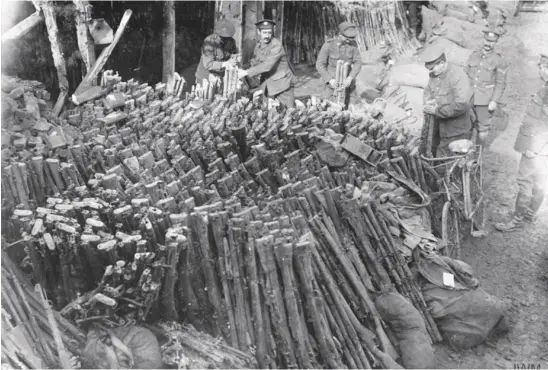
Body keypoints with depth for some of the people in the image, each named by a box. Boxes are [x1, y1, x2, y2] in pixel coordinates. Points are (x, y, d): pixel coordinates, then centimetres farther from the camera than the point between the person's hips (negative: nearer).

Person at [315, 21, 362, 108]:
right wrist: (330, 80, -25)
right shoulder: (328, 45, -15)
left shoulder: (353, 44, -9)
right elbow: (320, 65, -13)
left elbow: (358, 63, -10)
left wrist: (350, 78, -27)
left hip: (345, 83, 2)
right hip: (332, 83, -2)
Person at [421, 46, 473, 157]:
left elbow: (461, 105, -30)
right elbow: (427, 91, 21)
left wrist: (436, 110, -24)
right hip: (438, 130, 7)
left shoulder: (458, 76, -21)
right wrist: (428, 101, -3)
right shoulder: (434, 74, 3)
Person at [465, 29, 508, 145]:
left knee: (482, 128, 2)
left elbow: (501, 84, -5)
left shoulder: (499, 61, -3)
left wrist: (495, 101, -12)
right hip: (468, 99, 3)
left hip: (485, 101, -3)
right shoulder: (474, 55, 8)